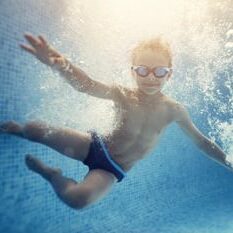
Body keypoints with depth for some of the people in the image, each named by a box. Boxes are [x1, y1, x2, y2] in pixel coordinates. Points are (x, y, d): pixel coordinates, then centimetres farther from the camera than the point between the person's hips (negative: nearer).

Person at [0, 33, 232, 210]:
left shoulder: (174, 110, -12)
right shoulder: (123, 95, -18)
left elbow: (201, 141, 2)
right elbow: (88, 85, -37)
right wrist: (59, 63, -57)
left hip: (112, 170, 0)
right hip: (95, 146, 0)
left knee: (78, 199, -31)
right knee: (33, 129, -7)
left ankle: (50, 174, 3)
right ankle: (19, 129, 34)